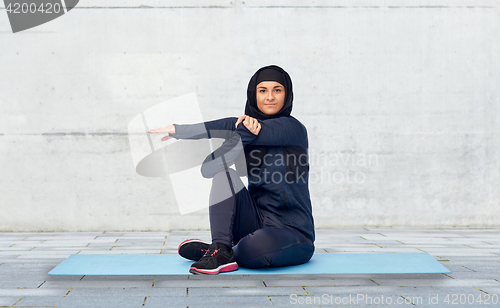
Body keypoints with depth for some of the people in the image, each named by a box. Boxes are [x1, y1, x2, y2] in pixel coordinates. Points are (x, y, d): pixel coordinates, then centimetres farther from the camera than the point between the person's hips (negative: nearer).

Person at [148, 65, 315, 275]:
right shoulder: (249, 125, 8)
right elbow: (208, 169, -9)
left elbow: (233, 127, -21)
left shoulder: (293, 128, -8)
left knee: (254, 250, -35)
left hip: (292, 232, -4)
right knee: (224, 174, -16)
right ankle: (220, 249, -21)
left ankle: (216, 250, -4)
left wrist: (179, 130, -17)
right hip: (257, 223, 5)